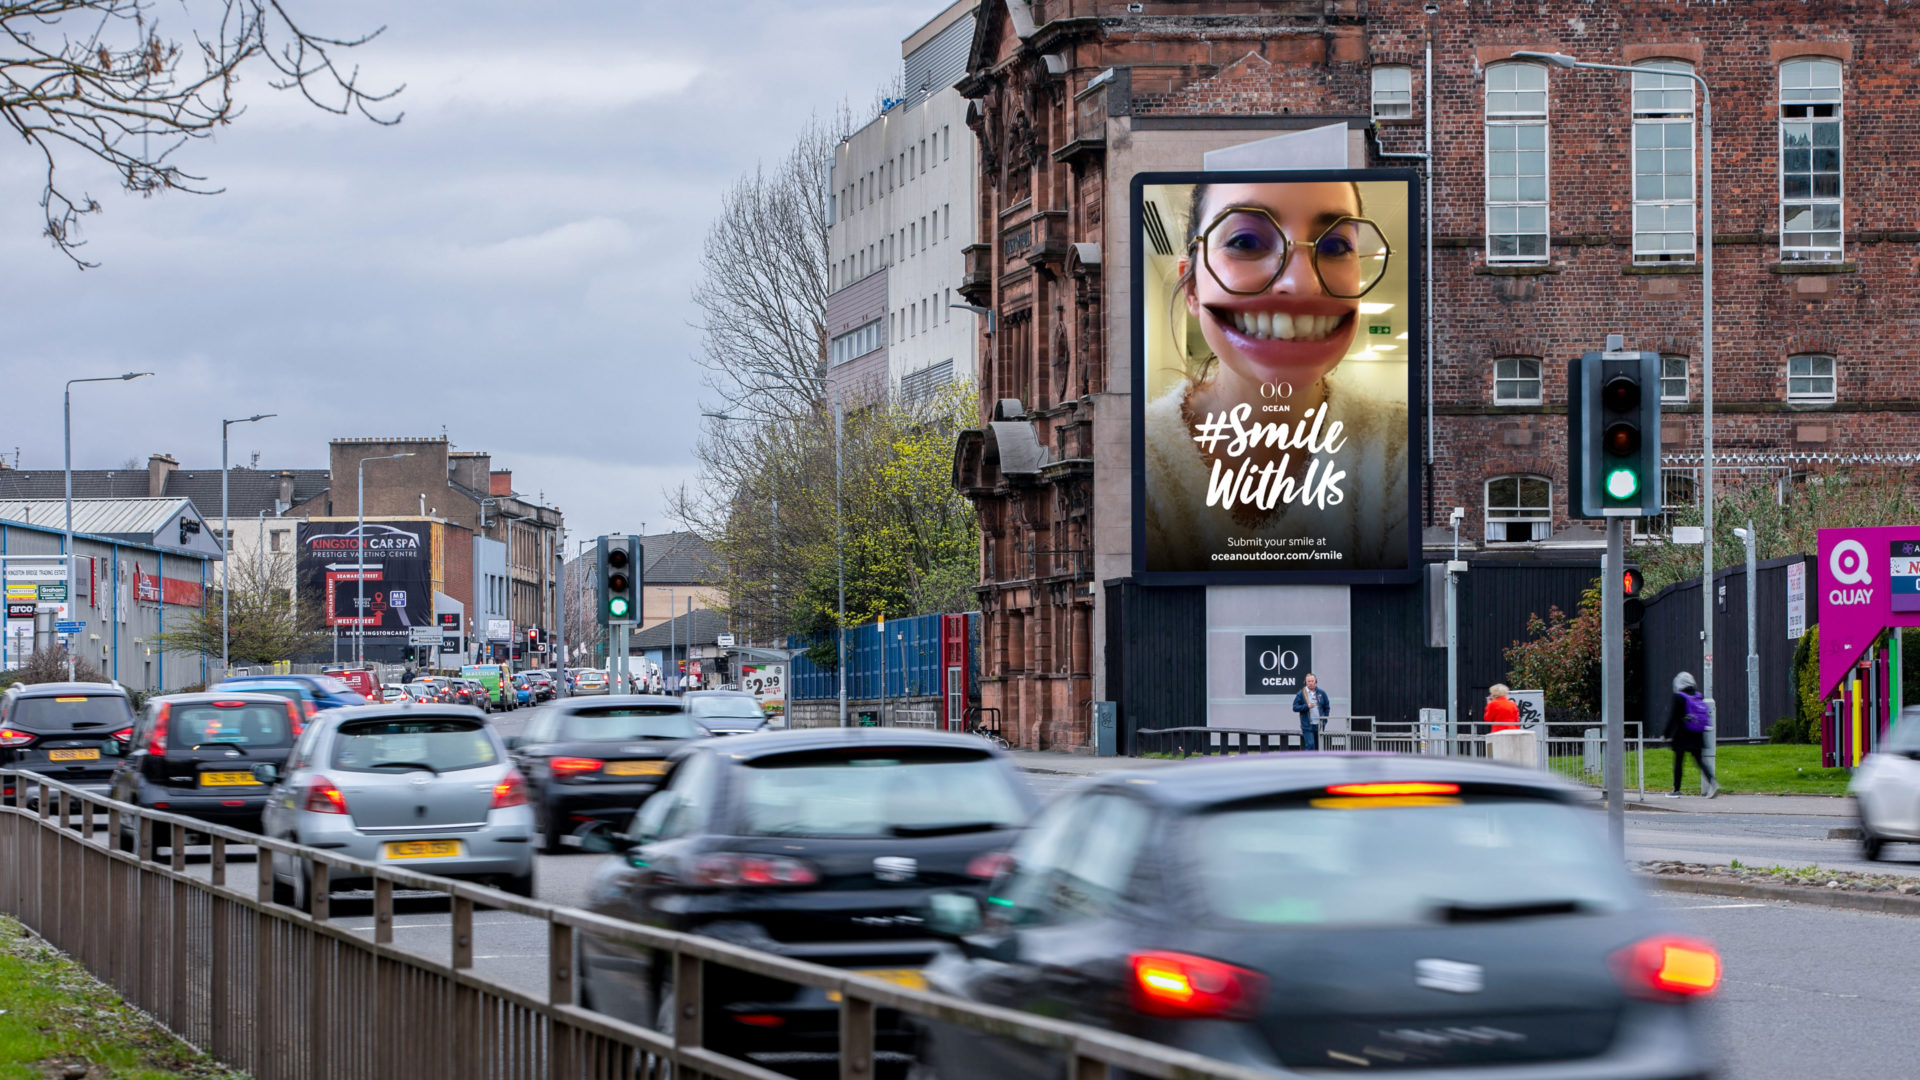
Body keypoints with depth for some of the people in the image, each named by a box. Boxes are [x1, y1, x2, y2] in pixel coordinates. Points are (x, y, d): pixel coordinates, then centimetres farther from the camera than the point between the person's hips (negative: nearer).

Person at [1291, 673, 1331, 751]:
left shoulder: (1321, 693, 7)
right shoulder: (1301, 694, -1)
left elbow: (1327, 706, 16)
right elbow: (1295, 708, -3)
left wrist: (1324, 720, 6)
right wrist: (1306, 706, -17)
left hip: (1319, 725, 3)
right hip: (1308, 726, -3)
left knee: (1319, 747, 8)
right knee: (1310, 745, -13)